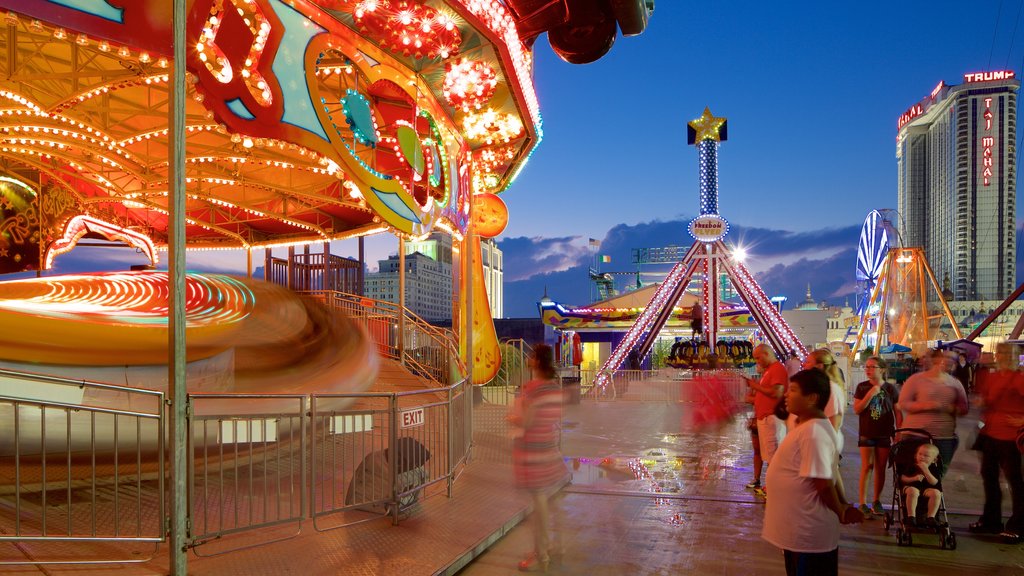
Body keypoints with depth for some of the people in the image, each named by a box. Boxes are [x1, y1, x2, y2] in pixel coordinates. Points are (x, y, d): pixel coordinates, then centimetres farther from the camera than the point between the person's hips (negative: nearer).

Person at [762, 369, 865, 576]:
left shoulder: (813, 432, -26)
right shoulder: (808, 427, 7)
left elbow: (824, 483, -24)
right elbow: (831, 474, 16)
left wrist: (841, 513, -9)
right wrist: (844, 507, 16)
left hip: (807, 534, -10)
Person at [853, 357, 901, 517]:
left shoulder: (890, 389, 0)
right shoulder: (862, 387, -1)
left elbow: (898, 412, 4)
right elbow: (857, 409, -7)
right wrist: (870, 394, -17)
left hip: (885, 434, 1)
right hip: (867, 433, -1)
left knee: (880, 468, 8)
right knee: (867, 467, -2)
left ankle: (876, 501, 21)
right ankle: (863, 502, 2)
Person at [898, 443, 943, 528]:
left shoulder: (933, 468, 5)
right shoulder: (911, 465, 3)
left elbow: (934, 483, -9)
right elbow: (902, 478, -1)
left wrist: (926, 470, -19)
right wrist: (914, 478, -18)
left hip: (927, 489, 2)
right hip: (911, 486, -2)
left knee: (936, 493, -29)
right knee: (912, 491, -37)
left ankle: (930, 517, -20)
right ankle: (911, 516, -32)